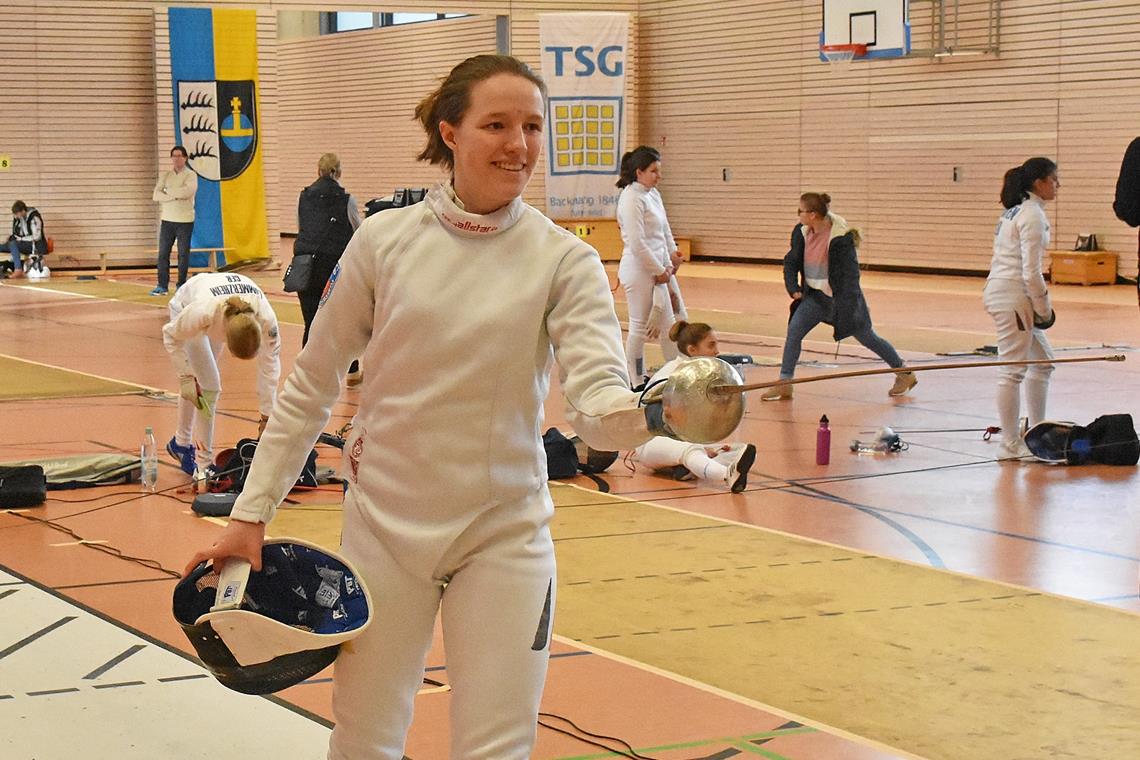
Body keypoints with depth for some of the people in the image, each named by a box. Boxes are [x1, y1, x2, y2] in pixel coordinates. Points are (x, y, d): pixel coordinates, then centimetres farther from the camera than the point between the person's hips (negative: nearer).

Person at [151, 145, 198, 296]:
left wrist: (168, 192, -11)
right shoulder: (165, 175, 9)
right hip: (167, 220, 3)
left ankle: (181, 286, 9)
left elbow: (189, 191, -22)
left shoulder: (191, 175, -2)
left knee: (183, 254, 1)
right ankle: (162, 286, 5)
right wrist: (175, 196, -15)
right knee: (163, 253, 1)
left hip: (185, 221, -3)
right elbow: (156, 196, -2)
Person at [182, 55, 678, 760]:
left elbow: (599, 403, -21)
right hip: (385, 523, 1)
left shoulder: (564, 260, -8)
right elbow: (310, 388, 4)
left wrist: (658, 412, -43)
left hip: (504, 534, -1)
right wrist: (251, 514, 1)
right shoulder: (384, 240, -5)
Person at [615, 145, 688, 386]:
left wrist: (671, 254, 1)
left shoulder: (653, 194, 10)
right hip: (640, 269, -9)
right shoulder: (632, 199, -17)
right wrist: (659, 271, -14)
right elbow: (637, 244, -21)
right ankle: (637, 382, 14)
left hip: (660, 268, 9)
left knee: (677, 320, 12)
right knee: (640, 328, 2)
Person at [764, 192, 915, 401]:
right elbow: (791, 261, 4)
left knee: (867, 337, 7)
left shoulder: (841, 237, -25)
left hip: (842, 296, -6)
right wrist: (793, 288, -11)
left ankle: (905, 374, 26)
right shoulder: (802, 232, -6)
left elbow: (850, 272, -22)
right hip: (816, 295, 6)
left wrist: (845, 305, -24)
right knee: (794, 329, -10)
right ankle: (784, 384, -5)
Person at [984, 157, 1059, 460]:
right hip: (1012, 296, -10)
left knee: (1042, 362, 17)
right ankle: (1011, 445, 1)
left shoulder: (1015, 210, 15)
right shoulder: (1033, 215, -14)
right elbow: (1031, 272, -19)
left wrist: (1040, 306, 18)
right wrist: (1044, 308, -9)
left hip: (999, 290, 10)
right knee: (1013, 371, -4)